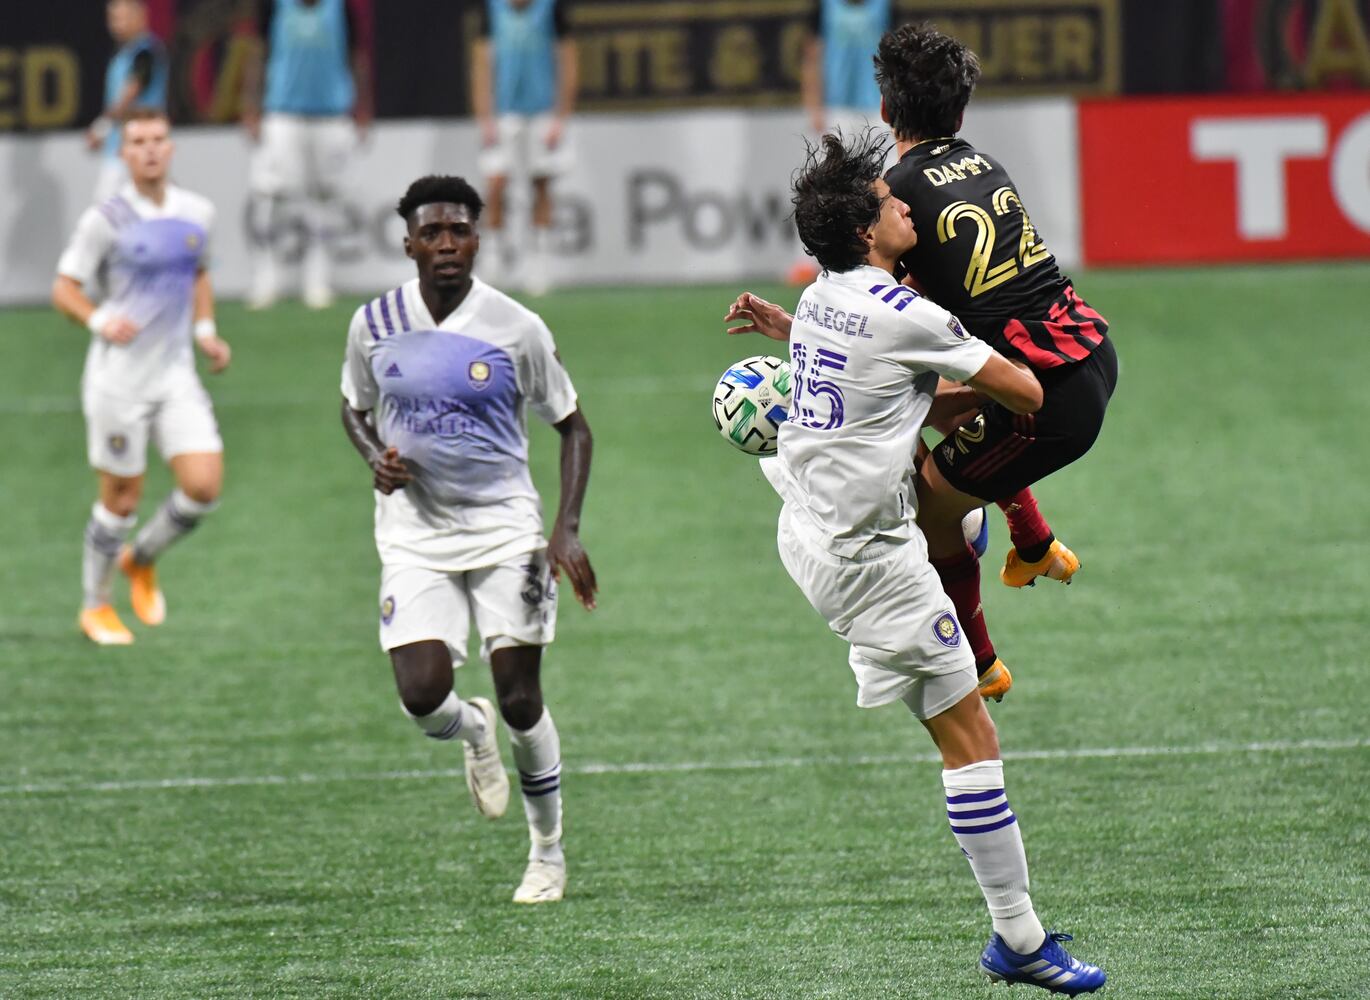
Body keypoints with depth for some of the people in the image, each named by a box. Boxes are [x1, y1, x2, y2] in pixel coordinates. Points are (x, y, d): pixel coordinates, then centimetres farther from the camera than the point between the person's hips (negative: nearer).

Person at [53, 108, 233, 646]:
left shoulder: (196, 213, 6)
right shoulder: (106, 219, -9)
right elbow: (64, 289, -5)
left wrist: (205, 331, 8)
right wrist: (100, 322, -24)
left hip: (176, 376, 4)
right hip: (119, 377, -4)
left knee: (204, 486, -9)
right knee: (121, 498, 2)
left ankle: (141, 560, 20)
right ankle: (95, 607, 23)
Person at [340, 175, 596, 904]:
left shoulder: (516, 329, -8)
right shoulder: (375, 325, -2)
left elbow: (573, 428, 1)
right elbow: (355, 408, 17)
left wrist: (567, 530, -10)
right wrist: (376, 458, -6)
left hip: (504, 529, -1)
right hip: (414, 535, 1)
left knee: (520, 701, -2)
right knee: (422, 695, -15)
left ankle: (548, 851, 18)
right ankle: (472, 732, 24)